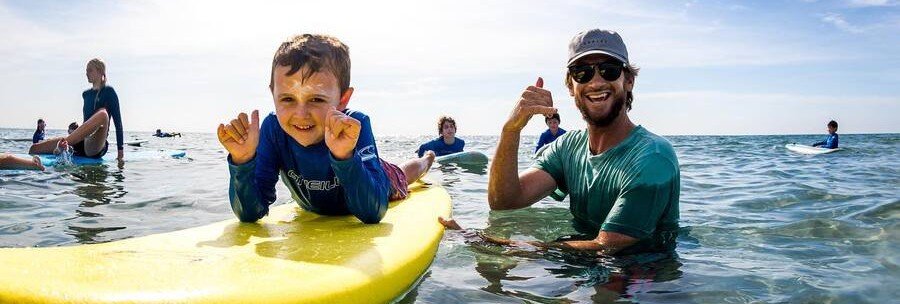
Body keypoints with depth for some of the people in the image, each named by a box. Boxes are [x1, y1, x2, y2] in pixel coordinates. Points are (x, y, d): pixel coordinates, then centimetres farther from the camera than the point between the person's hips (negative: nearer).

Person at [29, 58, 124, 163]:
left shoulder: (108, 92, 2)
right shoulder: (86, 94, 20)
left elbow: (117, 120, -4)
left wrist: (120, 150, -9)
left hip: (96, 146, -6)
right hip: (81, 144, 7)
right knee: (34, 148, -7)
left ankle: (65, 143, -45)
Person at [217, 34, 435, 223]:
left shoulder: (355, 127, -43)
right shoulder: (273, 129, -36)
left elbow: (372, 214, -49)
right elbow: (249, 213, -38)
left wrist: (344, 155, -64)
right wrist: (243, 160, -56)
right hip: (316, 210, 2)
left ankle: (426, 160, 66)